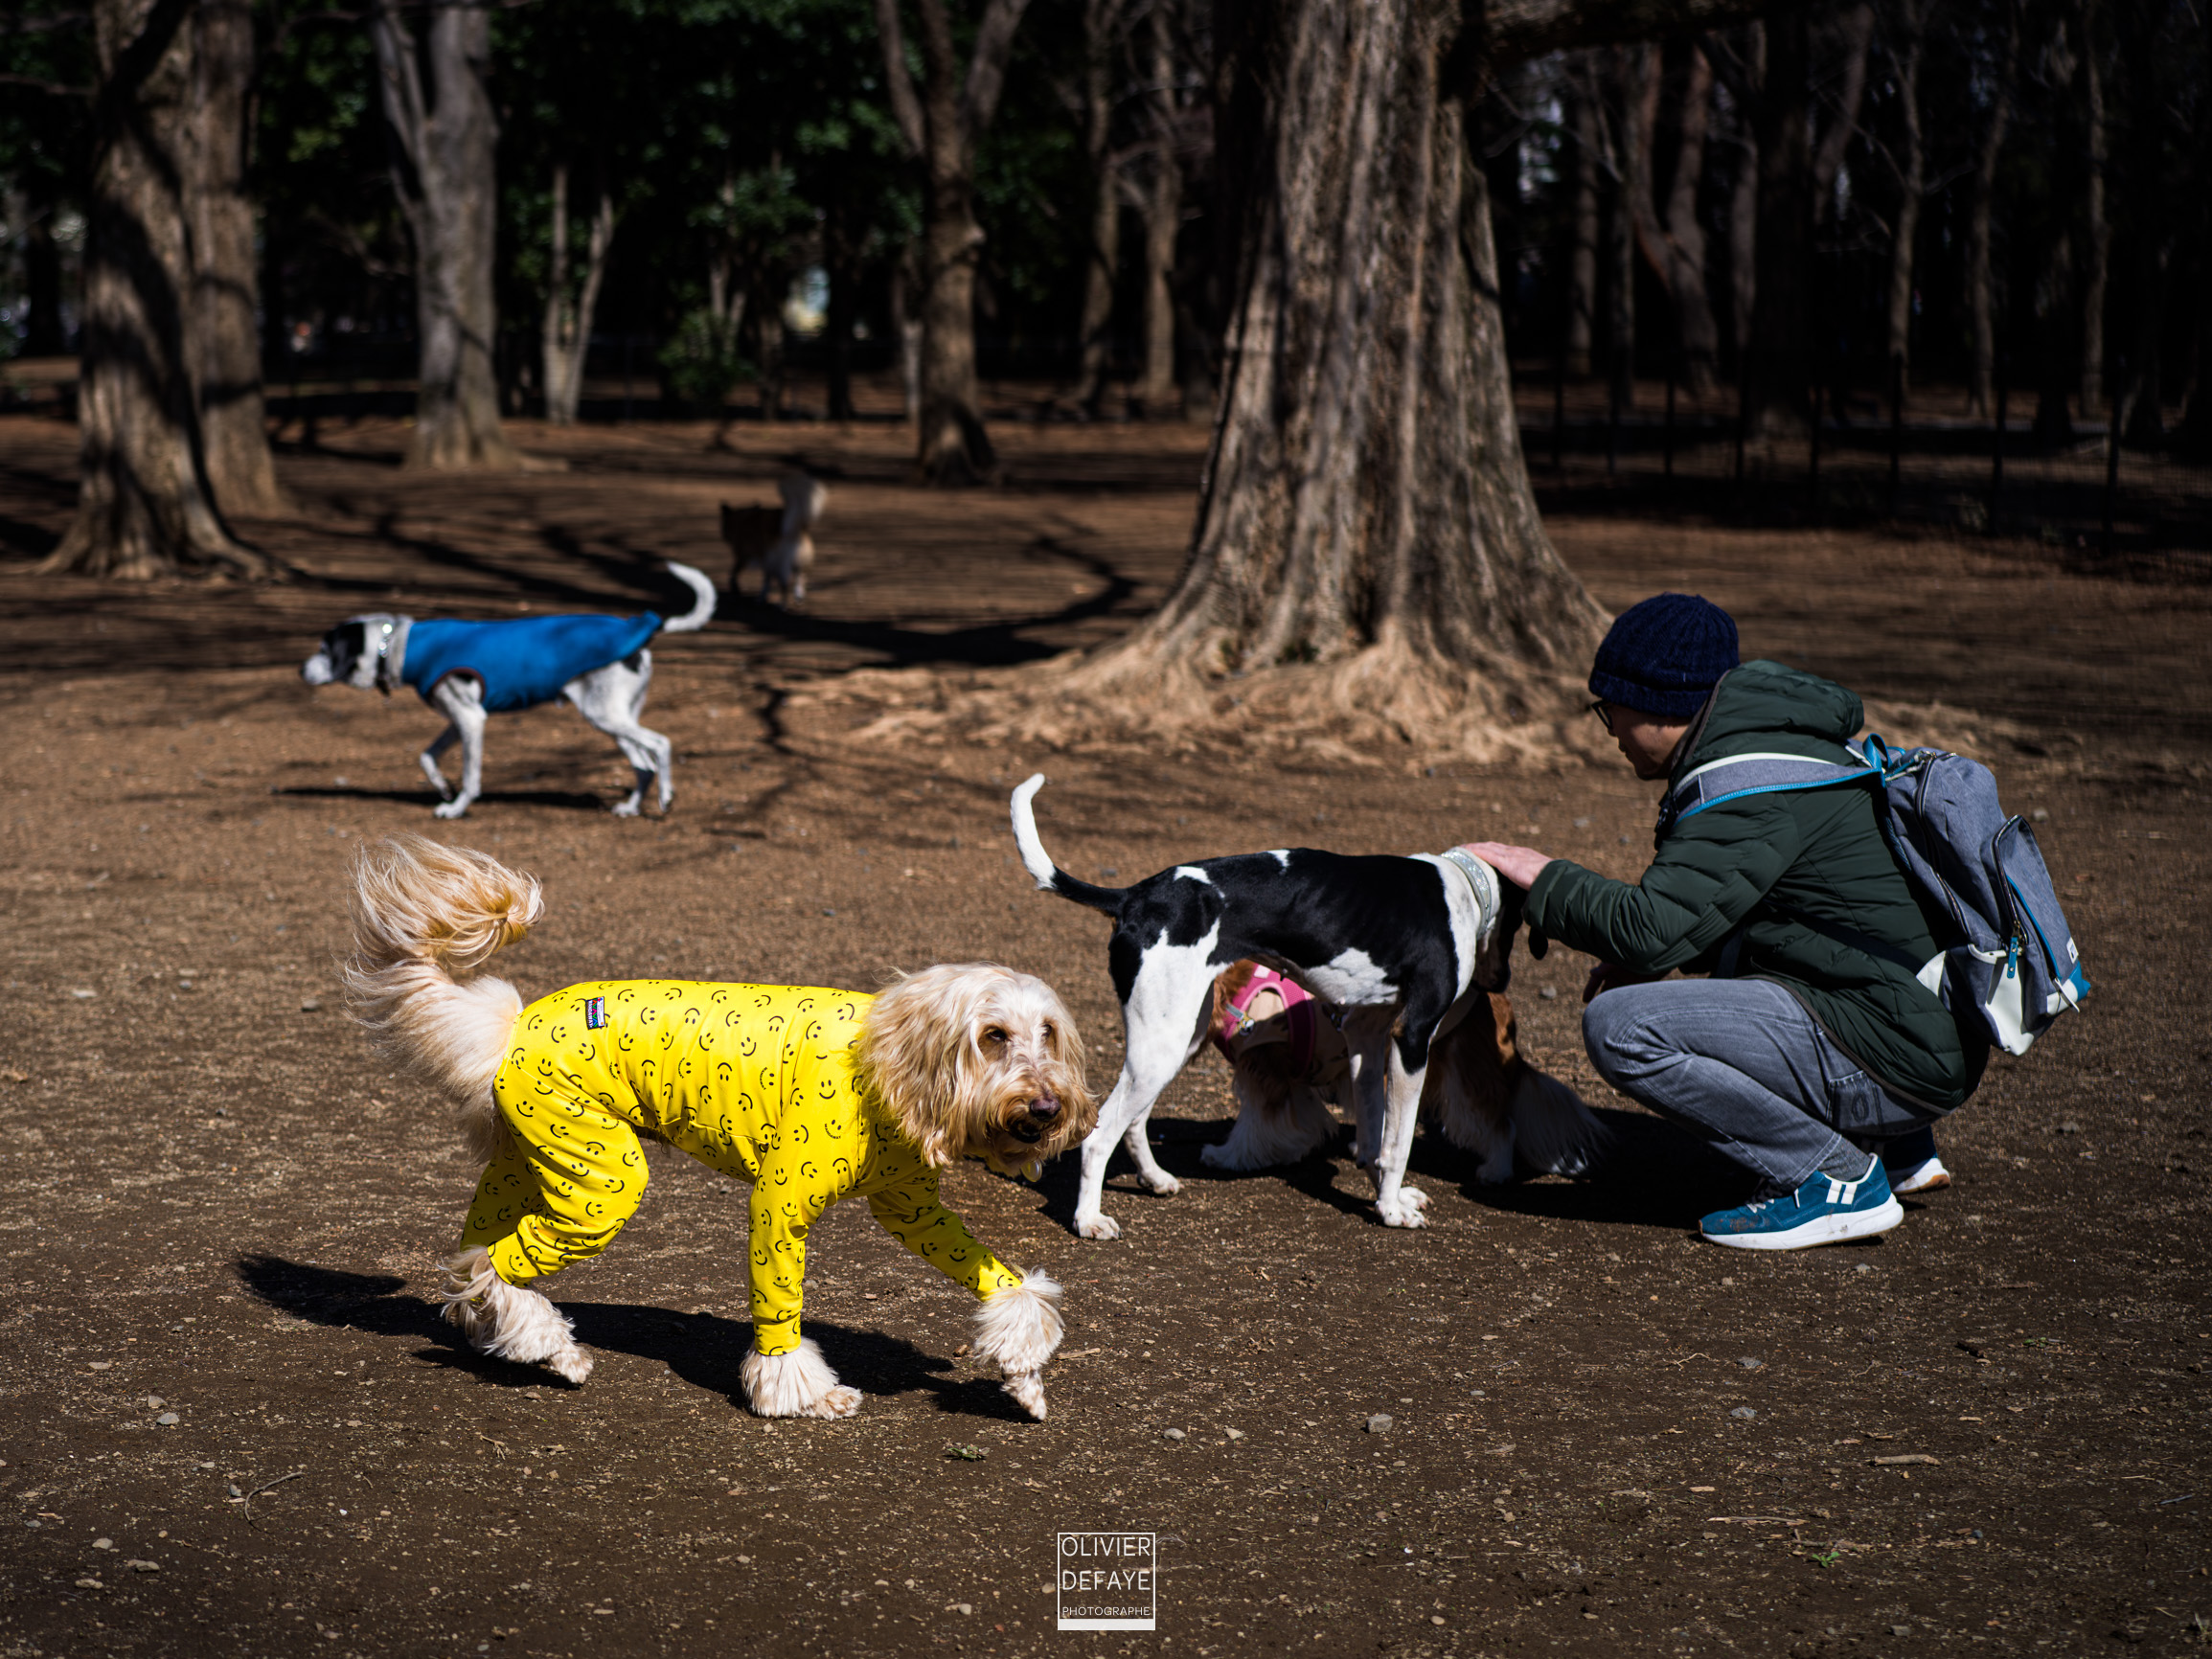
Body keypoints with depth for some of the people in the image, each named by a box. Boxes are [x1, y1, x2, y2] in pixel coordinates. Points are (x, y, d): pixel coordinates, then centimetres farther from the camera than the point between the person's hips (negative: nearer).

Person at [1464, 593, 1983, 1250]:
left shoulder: (1752, 786, -18)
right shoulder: (1787, 745, 14)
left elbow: (1649, 931, -24)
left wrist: (1544, 877, -7)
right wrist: (1655, 956, 11)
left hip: (1898, 1061, -10)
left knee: (1619, 1027, -18)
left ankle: (1837, 1178, -7)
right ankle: (1903, 1147, 23)